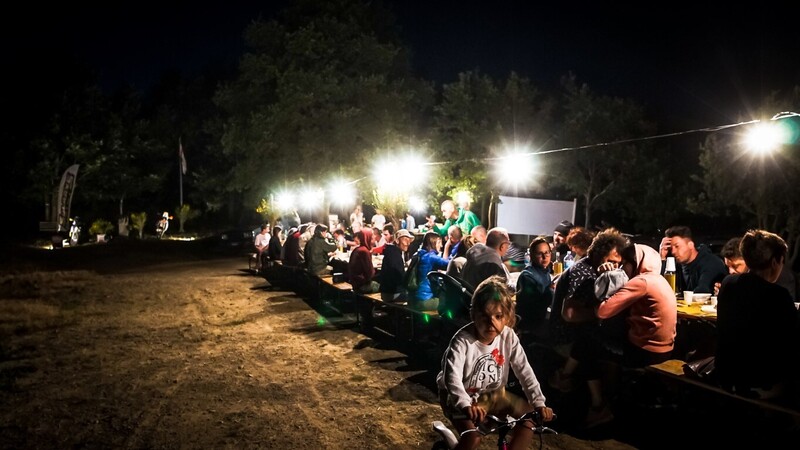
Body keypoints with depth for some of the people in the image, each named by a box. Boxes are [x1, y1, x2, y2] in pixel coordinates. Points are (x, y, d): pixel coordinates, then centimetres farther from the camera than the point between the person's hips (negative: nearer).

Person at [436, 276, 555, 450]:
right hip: (463, 397, -5)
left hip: (493, 394, 6)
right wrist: (466, 405, -53)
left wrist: (539, 403, -19)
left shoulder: (509, 337, -12)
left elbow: (525, 371, -10)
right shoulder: (462, 341, -27)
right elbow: (452, 377, -37)